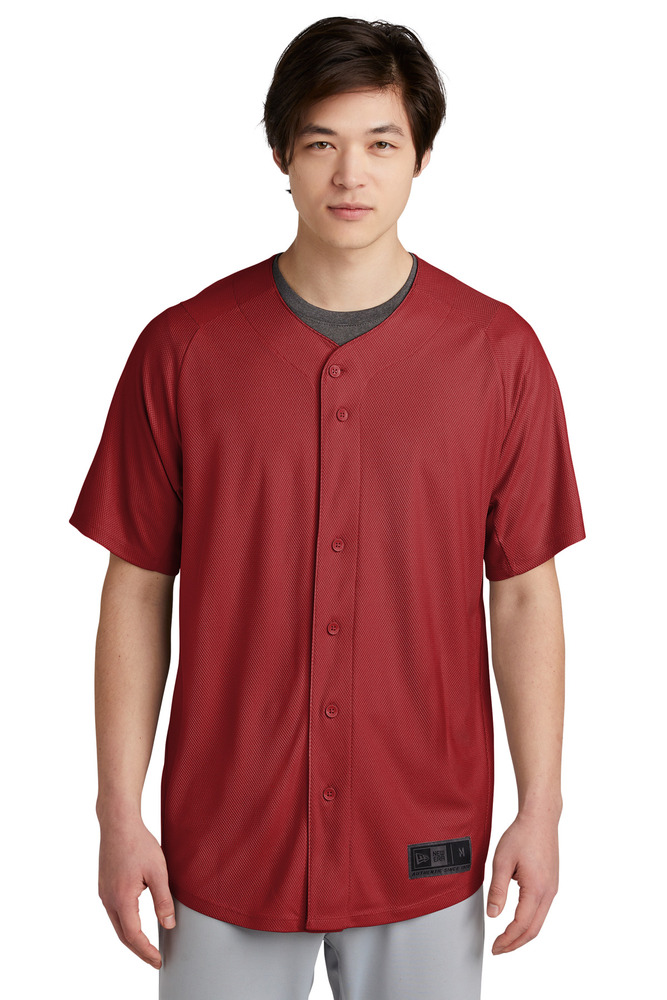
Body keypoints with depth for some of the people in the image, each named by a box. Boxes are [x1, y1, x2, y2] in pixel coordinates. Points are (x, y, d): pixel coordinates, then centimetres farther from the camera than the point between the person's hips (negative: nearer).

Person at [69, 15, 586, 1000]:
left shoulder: (500, 352, -4)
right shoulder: (183, 348, -5)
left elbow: (525, 593, 0)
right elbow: (137, 589, -1)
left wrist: (541, 810, -2)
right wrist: (120, 814, -2)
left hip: (425, 845, 1)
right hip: (226, 841, 0)